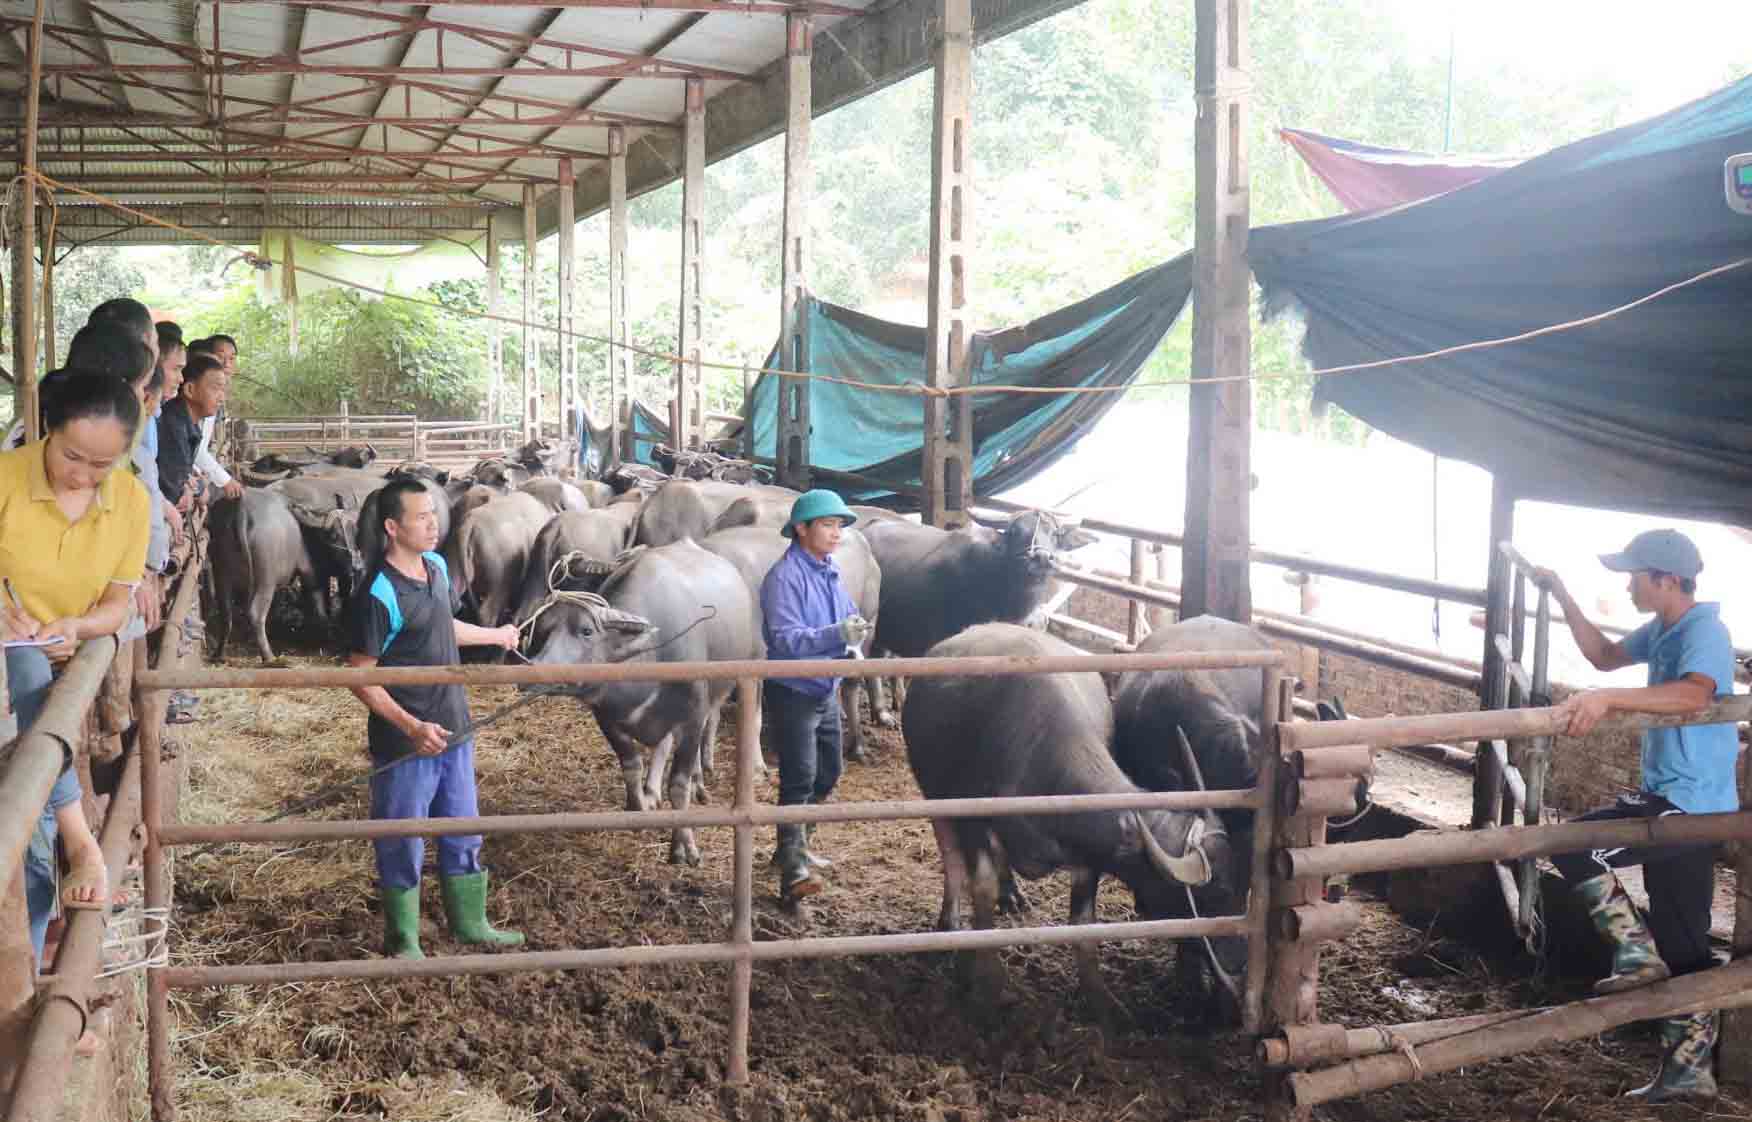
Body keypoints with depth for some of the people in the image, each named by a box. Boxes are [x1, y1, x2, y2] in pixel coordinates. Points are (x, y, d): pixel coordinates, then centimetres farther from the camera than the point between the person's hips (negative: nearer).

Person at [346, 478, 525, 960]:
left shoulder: (436, 567, 3)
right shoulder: (379, 594, -22)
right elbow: (360, 677, -19)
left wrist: (497, 636, 38)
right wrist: (412, 727, -26)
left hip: (453, 731, 8)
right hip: (405, 744, -8)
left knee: (463, 835, 20)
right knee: (403, 847, 8)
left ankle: (470, 922, 37)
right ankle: (402, 943, 24)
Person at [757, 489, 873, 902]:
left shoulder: (830, 572, 8)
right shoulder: (785, 576, -19)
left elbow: (846, 614, 16)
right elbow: (785, 638, -26)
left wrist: (857, 630, -8)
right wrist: (837, 634, -36)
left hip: (827, 690, 9)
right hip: (792, 692, -9)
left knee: (828, 773, 18)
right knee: (800, 779, -12)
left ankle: (794, 846, 34)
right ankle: (793, 870, -10)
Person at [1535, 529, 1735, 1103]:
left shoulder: (1703, 631, -18)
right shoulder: (1662, 631, 11)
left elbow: (1694, 694, -37)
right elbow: (1604, 655, 26)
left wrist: (1606, 699, -46)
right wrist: (1562, 597, 18)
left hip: (1690, 803, -10)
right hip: (1677, 801, 10)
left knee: (1571, 846, -13)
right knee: (1682, 948, 13)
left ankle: (1636, 952, -2)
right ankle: (1688, 1070, 20)